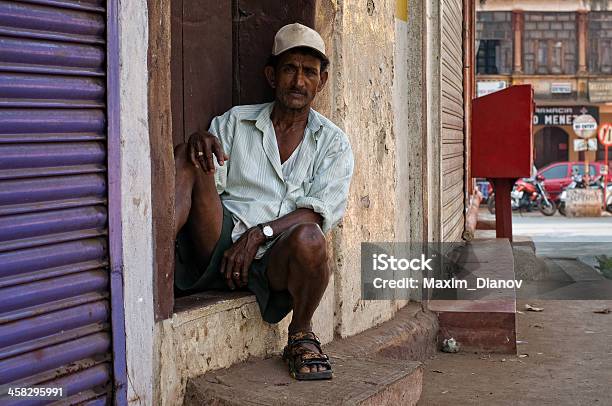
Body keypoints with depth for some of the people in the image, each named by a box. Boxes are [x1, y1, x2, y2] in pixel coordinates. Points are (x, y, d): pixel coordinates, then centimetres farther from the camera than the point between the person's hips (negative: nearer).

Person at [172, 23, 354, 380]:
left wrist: (258, 234, -17)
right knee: (187, 157, -18)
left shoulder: (333, 143, 12)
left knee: (308, 238, -36)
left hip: (276, 257, -1)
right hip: (221, 244, 1)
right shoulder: (235, 122, 16)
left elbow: (318, 213, -2)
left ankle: (301, 335, -7)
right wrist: (201, 142, -18)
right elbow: (208, 183, 4)